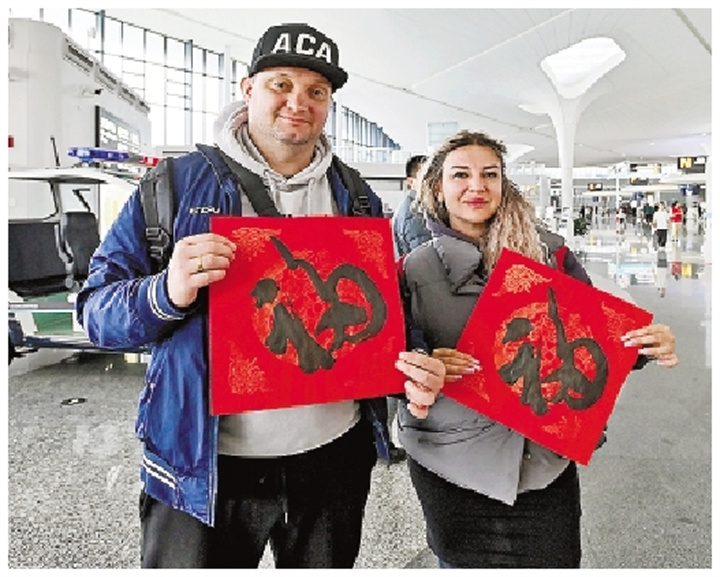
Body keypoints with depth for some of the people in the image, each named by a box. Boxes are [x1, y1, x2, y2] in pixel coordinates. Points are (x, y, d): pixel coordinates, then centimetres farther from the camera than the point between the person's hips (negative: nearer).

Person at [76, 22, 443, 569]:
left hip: (334, 456, 4)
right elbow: (97, 309, -6)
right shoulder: (179, 183, -5)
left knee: (327, 563, 24)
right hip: (204, 467, -3)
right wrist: (169, 293, -27)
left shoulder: (357, 199, 5)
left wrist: (411, 365, -12)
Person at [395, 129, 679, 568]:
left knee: (555, 562, 12)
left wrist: (647, 346, -15)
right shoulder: (414, 269, -3)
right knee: (463, 562, 14)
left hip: (544, 455, 1)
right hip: (452, 461, 0)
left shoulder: (548, 251, -2)